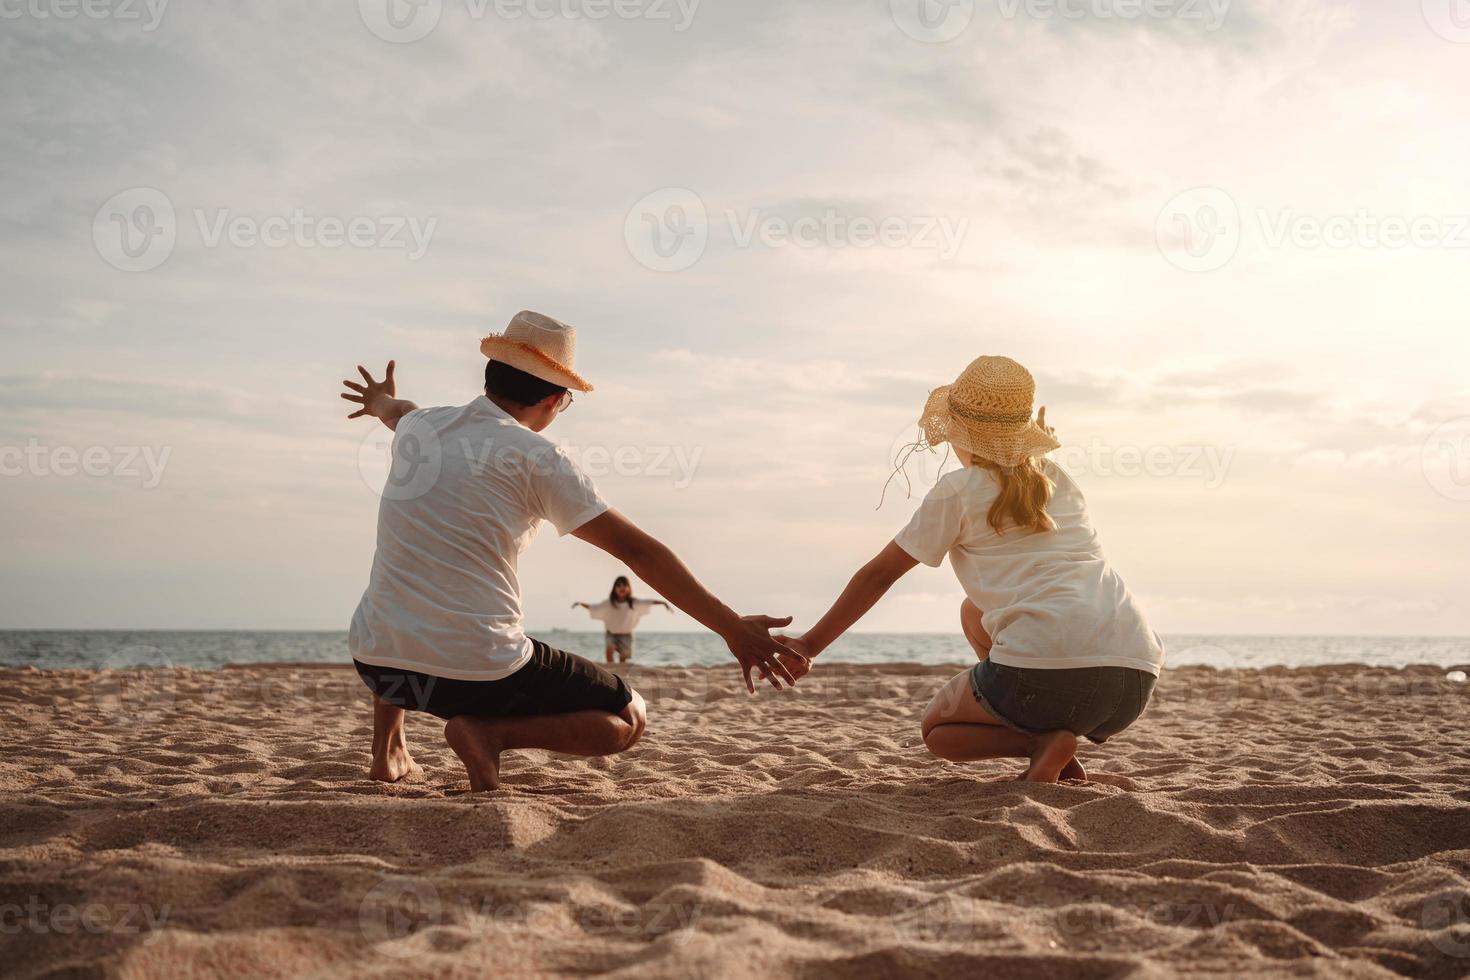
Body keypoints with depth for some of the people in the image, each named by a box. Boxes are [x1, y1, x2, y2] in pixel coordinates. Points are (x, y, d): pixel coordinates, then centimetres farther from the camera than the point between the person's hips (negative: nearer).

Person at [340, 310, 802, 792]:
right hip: (478, 671, -6)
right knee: (629, 718, 10)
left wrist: (383, 402, 65)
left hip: (374, 660, 6)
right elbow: (638, 550, -8)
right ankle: (489, 732, -10)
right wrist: (732, 628, -5)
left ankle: (388, 750, 27)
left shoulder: (418, 426, 10)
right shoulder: (538, 457, -6)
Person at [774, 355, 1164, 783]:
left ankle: (1042, 744, -6)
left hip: (1051, 671, -6)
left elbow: (878, 575, 12)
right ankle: (1057, 756, 14)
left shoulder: (958, 491, 7)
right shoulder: (1060, 481, 22)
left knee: (937, 728, 23)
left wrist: (809, 645, 19)